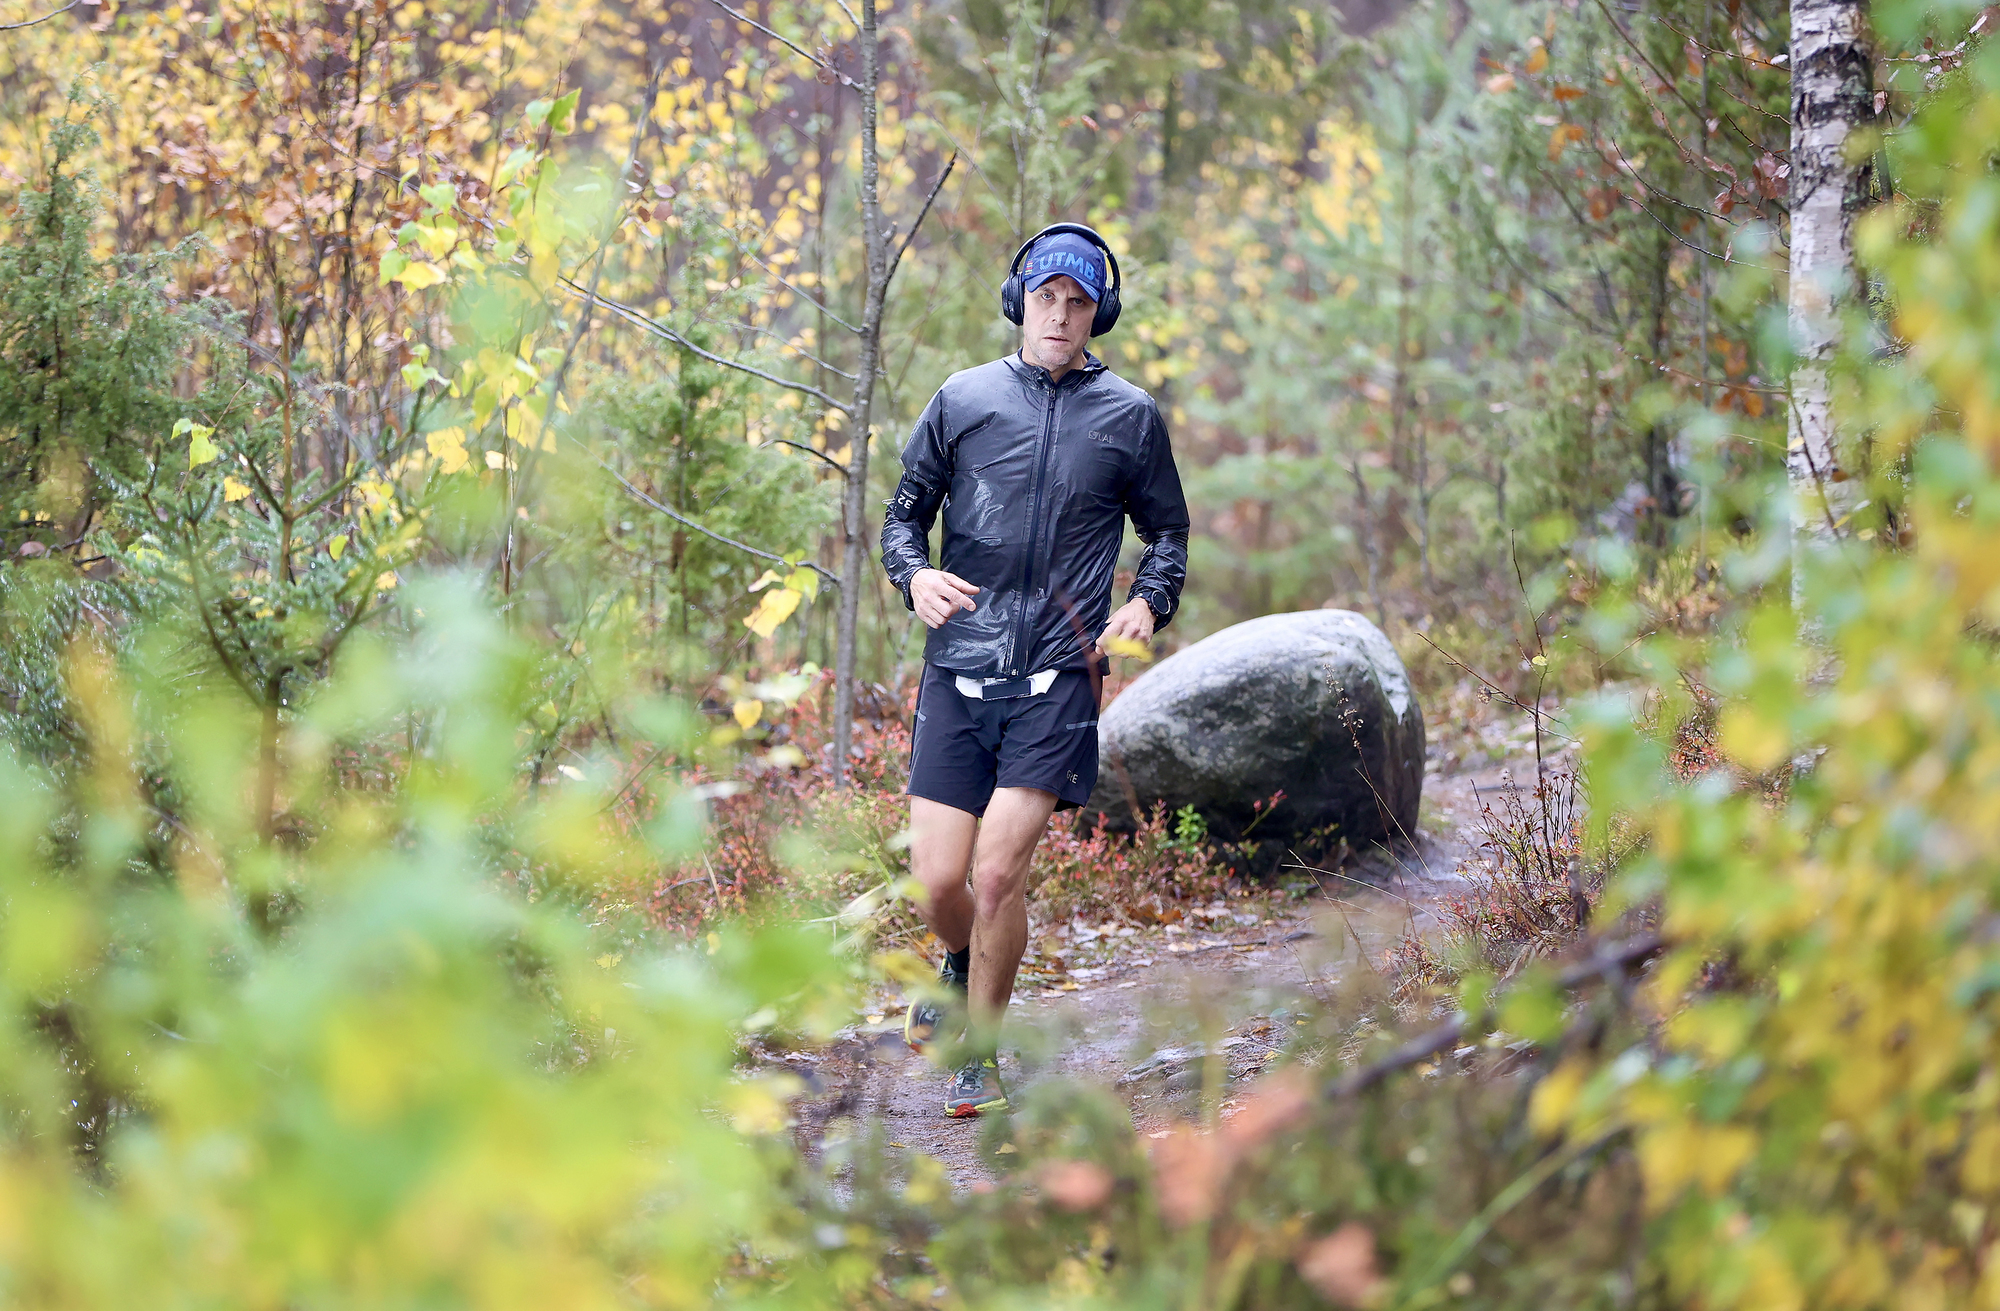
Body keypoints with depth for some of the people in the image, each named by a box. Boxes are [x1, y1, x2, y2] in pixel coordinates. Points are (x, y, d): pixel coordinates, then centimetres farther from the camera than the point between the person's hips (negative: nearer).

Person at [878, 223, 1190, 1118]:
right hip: (959, 672, 2)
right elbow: (904, 512, 15)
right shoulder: (962, 401, 8)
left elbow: (1167, 530, 18)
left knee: (999, 871, -13)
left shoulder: (1130, 417, 7)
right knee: (936, 882, -2)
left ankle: (980, 1056, 7)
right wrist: (914, 575, -6)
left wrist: (1149, 603, -2)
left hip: (1058, 677, -2)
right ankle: (961, 965, 35)